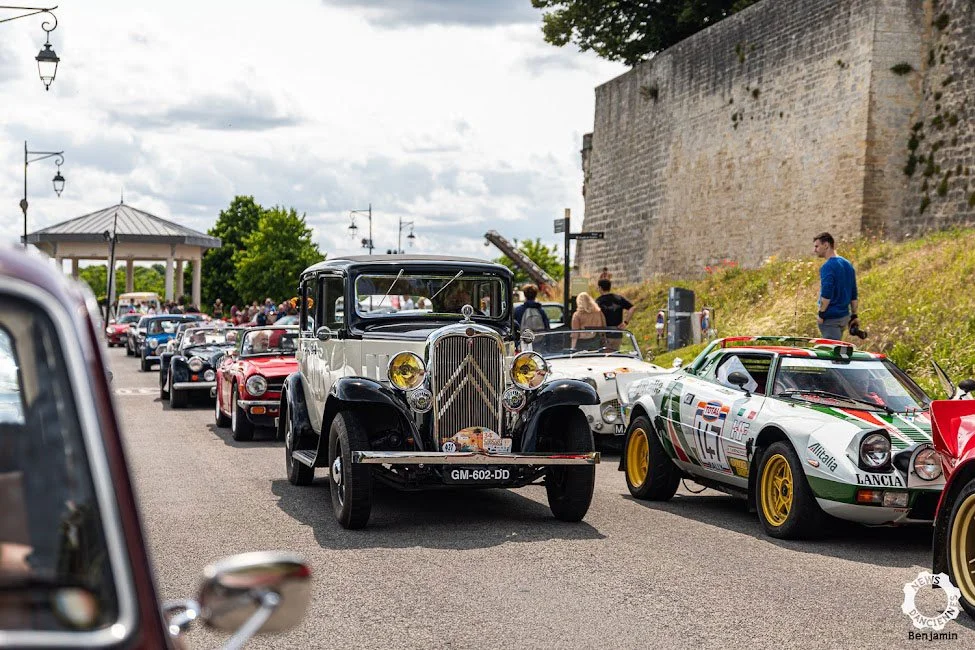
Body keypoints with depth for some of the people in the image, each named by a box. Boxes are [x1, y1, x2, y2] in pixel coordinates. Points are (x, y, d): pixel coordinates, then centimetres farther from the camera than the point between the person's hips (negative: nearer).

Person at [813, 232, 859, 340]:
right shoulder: (847, 264, 14)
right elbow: (854, 295, 16)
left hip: (831, 318, -9)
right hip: (845, 316, 9)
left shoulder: (827, 266, -14)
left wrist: (821, 314, -13)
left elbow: (826, 294, -21)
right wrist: (854, 315, 18)